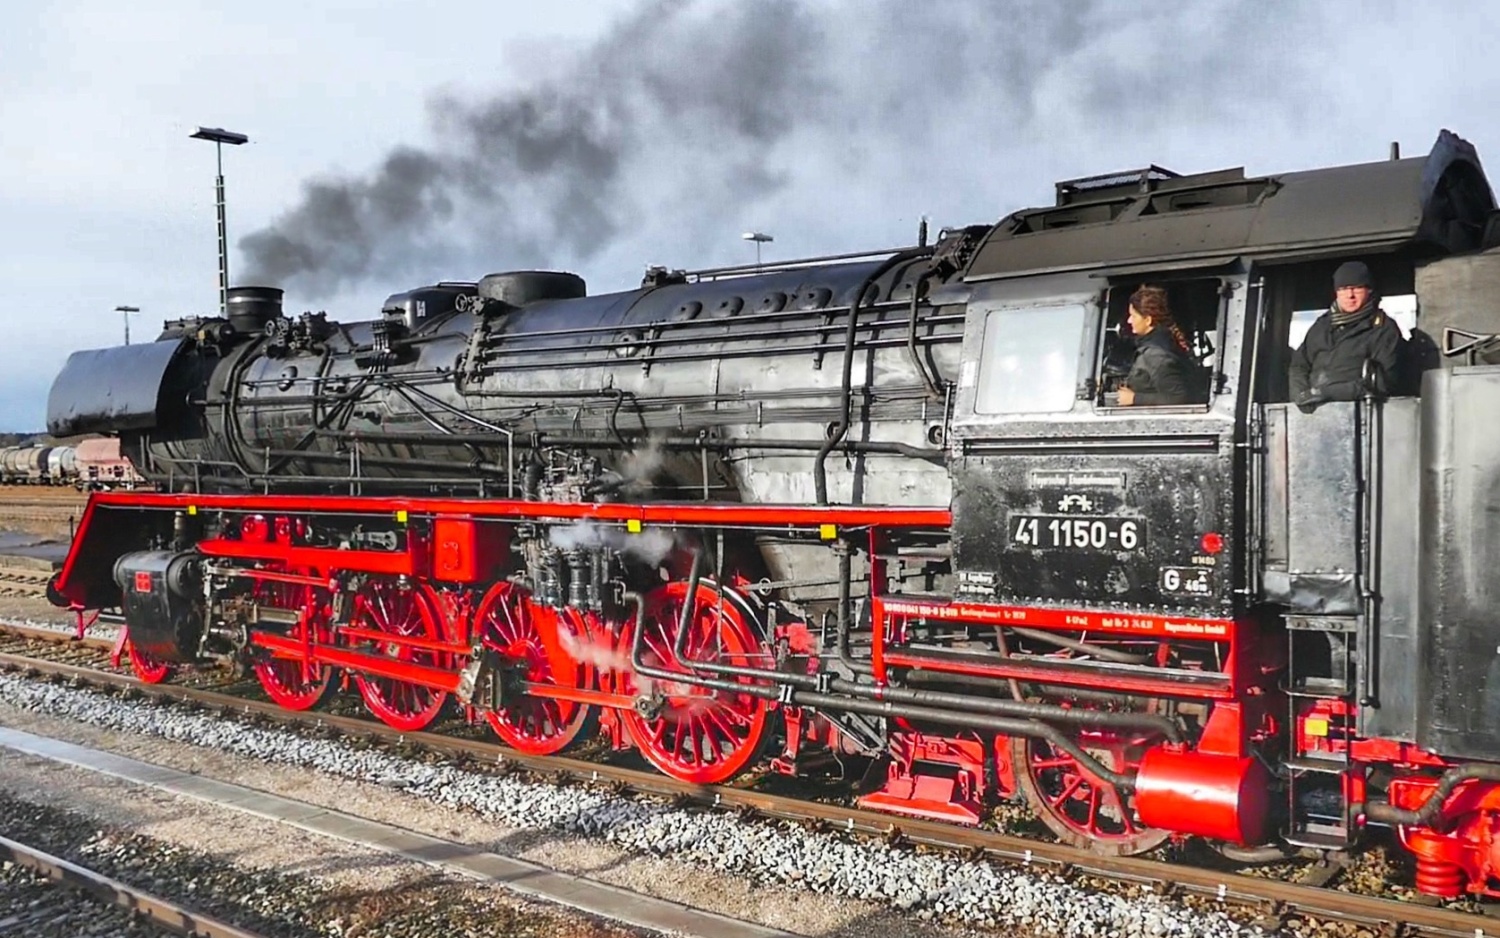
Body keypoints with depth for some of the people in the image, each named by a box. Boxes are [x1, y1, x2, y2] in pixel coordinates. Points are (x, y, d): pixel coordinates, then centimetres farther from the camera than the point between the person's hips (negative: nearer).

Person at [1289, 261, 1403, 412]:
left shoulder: (1384, 329, 10)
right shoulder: (1322, 326, 26)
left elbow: (1381, 382, -1)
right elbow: (1298, 365, 23)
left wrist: (1329, 392, -10)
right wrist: (1302, 395, 0)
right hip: (1313, 409, 4)